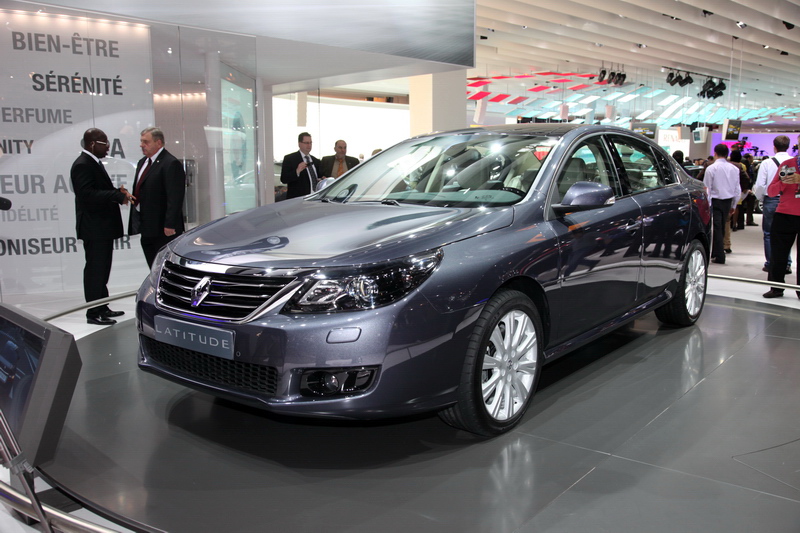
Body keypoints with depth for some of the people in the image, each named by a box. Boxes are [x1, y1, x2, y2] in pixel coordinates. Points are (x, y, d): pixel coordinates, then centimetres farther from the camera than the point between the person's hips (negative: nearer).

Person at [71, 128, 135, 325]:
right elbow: (87, 195, -26)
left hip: (103, 227, 11)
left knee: (101, 270, 16)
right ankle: (93, 313, 2)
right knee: (95, 270, -5)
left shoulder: (94, 163, 16)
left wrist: (117, 192, 3)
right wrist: (117, 195, -27)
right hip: (93, 228, -11)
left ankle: (102, 308, 25)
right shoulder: (82, 165, -16)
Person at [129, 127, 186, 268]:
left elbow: (175, 197, -19)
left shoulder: (171, 164, -14)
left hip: (164, 230, -9)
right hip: (147, 229, 9)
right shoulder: (142, 162, 17)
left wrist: (170, 225, -23)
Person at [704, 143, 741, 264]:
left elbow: (706, 188, -9)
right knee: (722, 227, 16)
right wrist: (733, 205, 16)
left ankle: (720, 256, -5)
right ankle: (714, 251, 28)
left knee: (716, 228, -2)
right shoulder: (734, 169, 3)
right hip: (728, 201, 5)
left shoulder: (711, 168, -11)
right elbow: (737, 189, 7)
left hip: (715, 201, -5)